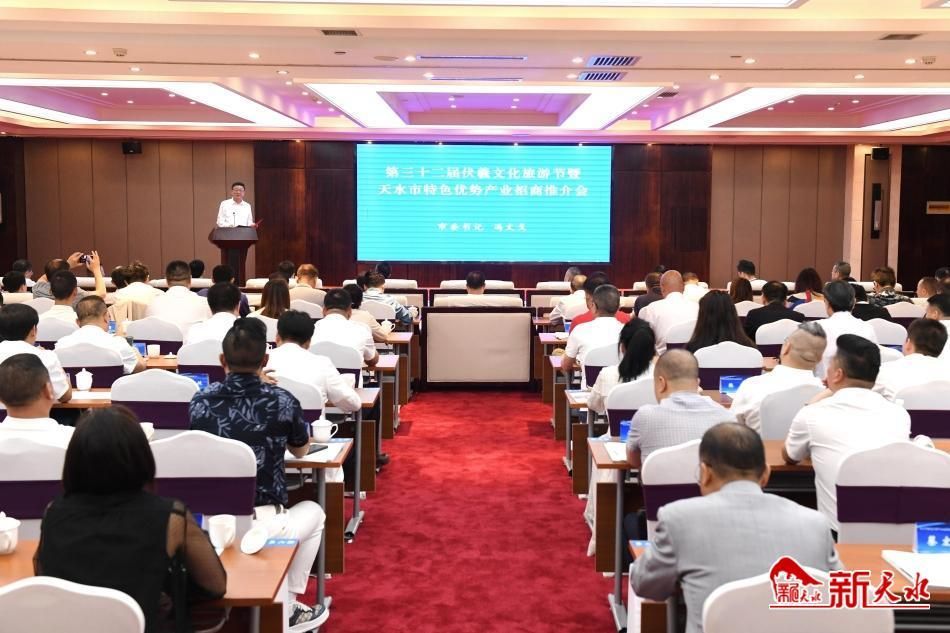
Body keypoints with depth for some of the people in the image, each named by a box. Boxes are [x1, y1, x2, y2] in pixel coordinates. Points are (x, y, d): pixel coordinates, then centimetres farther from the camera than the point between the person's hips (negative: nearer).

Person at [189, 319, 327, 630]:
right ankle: (287, 608, 29)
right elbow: (301, 451, 14)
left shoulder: (199, 402, -1)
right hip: (262, 523, -3)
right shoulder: (281, 401, -7)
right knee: (313, 512, 29)